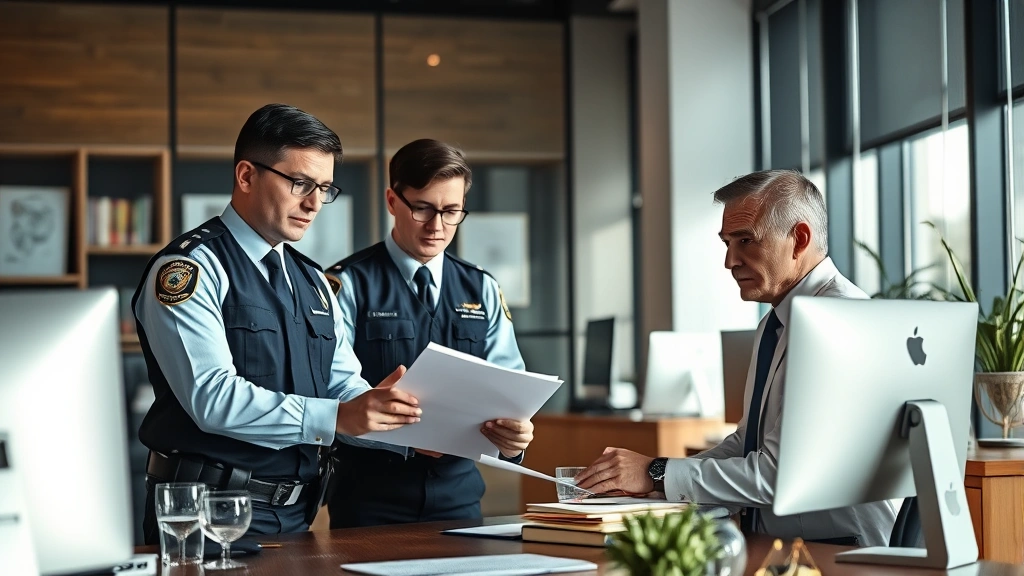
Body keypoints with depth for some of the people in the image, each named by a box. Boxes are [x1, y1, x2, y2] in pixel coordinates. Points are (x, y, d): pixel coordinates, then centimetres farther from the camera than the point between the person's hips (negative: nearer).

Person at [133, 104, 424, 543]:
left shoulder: (313, 282, 15)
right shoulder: (188, 269, -10)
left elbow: (344, 387, 8)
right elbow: (212, 397, -22)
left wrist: (412, 433, -11)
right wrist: (336, 417, -29)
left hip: (295, 515, 7)